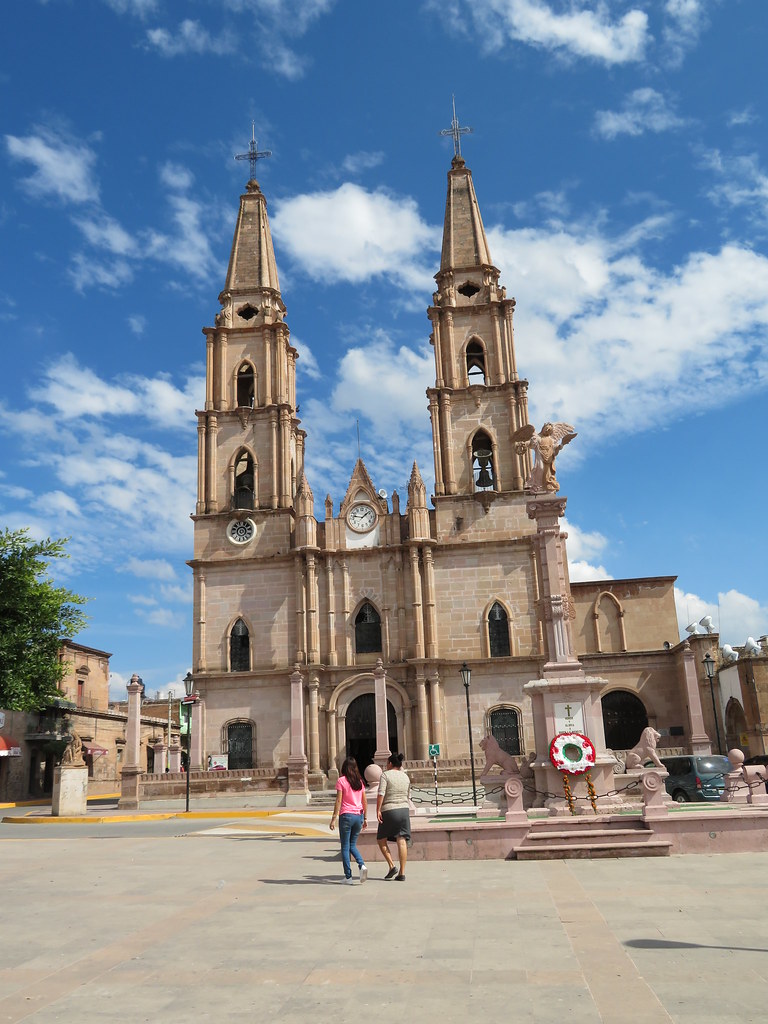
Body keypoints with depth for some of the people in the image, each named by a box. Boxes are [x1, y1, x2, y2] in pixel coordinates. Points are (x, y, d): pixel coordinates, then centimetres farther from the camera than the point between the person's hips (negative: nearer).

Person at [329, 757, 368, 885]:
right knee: (352, 845, 17)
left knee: (345, 847, 6)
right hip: (359, 816, 5)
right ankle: (362, 865, -7)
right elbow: (365, 802, 10)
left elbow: (338, 801, -9)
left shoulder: (341, 780, -5)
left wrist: (334, 818, -6)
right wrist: (364, 818, 18)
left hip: (346, 815, -5)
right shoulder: (360, 782, 8)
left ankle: (348, 877, 4)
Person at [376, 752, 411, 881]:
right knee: (402, 842, 1)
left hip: (389, 810, -5)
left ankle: (392, 866, -1)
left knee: (381, 840, 11)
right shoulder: (405, 777, 11)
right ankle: (402, 873, 0)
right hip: (404, 810, 5)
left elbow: (381, 794, -15)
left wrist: (378, 810, -14)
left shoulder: (385, 775, -5)